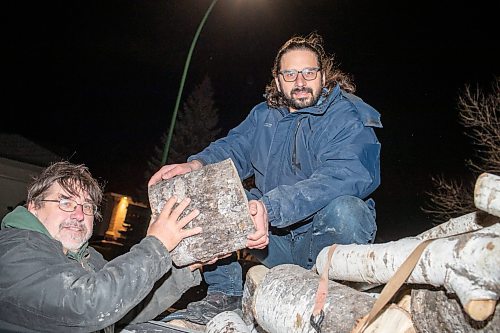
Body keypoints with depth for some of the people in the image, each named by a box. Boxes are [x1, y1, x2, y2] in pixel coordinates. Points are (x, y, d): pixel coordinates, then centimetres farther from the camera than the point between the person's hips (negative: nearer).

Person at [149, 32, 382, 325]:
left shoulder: (349, 116, -12)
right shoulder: (264, 115, 9)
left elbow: (342, 176, -29)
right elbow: (232, 149, 4)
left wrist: (269, 207, -42)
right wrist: (196, 165, -21)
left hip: (327, 238, -4)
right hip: (277, 239, 5)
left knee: (342, 208, -38)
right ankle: (225, 293, -1)